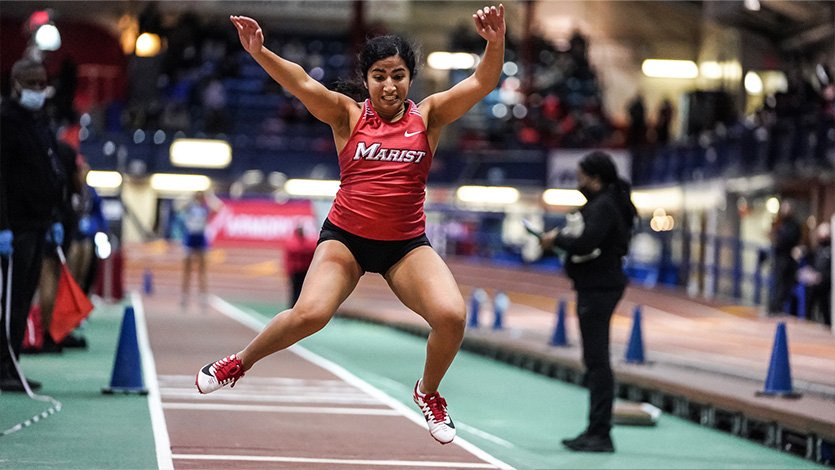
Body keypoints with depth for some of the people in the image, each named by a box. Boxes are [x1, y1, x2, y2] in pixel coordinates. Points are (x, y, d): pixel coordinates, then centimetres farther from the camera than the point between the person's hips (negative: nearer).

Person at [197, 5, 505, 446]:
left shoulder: (427, 116, -1)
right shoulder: (348, 115, -4)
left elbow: (481, 83, -13)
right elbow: (304, 85, -20)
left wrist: (495, 43, -34)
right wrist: (260, 54, -38)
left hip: (407, 245, 1)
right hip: (345, 237, -1)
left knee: (451, 315, -20)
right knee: (310, 313, -22)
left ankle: (428, 393, 11)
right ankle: (240, 362, 8)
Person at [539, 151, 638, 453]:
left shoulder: (603, 206, -16)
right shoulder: (603, 203, 17)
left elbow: (585, 244, -25)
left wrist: (557, 238, -10)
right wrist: (562, 240, 7)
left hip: (599, 289, -11)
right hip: (598, 288, 11)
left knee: (597, 361, -10)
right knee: (595, 362, 15)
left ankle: (601, 434, -10)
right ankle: (596, 431, 21)